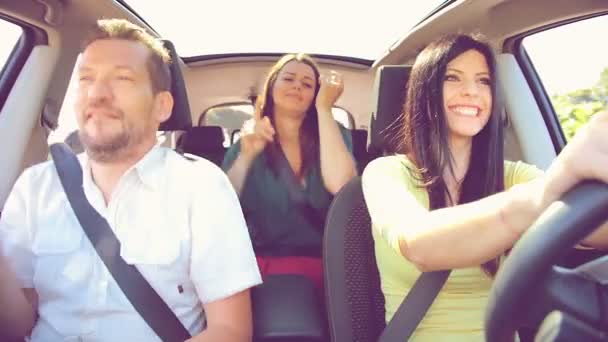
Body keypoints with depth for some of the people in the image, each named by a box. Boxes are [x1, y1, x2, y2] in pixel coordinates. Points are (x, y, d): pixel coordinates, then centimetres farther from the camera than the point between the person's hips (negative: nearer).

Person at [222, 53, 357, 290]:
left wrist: (324, 107, -12)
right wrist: (246, 156, -16)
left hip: (313, 264, 0)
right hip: (254, 263, 1)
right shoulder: (247, 142, 7)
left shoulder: (332, 135, 5)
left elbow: (341, 185, -18)